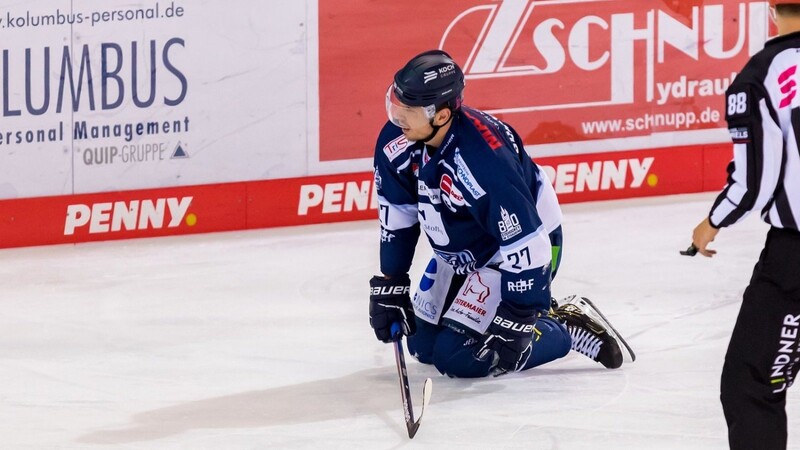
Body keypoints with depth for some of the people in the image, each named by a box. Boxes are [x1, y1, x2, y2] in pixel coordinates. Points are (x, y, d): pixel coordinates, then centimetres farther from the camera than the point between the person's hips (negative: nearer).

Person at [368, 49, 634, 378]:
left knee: (459, 358, -16)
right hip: (461, 254, 8)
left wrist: (518, 318, -27)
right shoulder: (397, 140, -16)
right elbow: (397, 215, 0)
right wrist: (389, 286, 1)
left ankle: (567, 330, 1)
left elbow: (525, 245, -32)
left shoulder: (485, 160, -38)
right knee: (424, 345, 14)